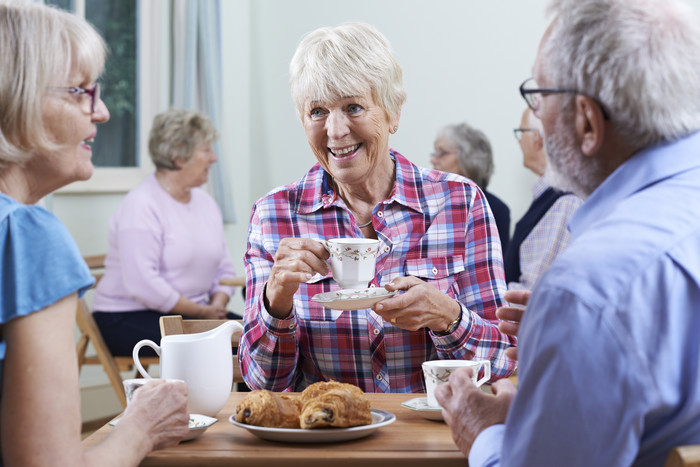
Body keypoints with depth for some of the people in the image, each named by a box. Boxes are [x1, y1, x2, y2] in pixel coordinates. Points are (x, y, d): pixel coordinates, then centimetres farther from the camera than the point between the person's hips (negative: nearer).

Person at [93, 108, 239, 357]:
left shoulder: (205, 202, 13)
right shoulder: (141, 206, -14)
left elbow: (224, 269, 17)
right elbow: (142, 285, -24)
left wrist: (217, 305, -5)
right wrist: (201, 311, -18)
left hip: (191, 314, 8)